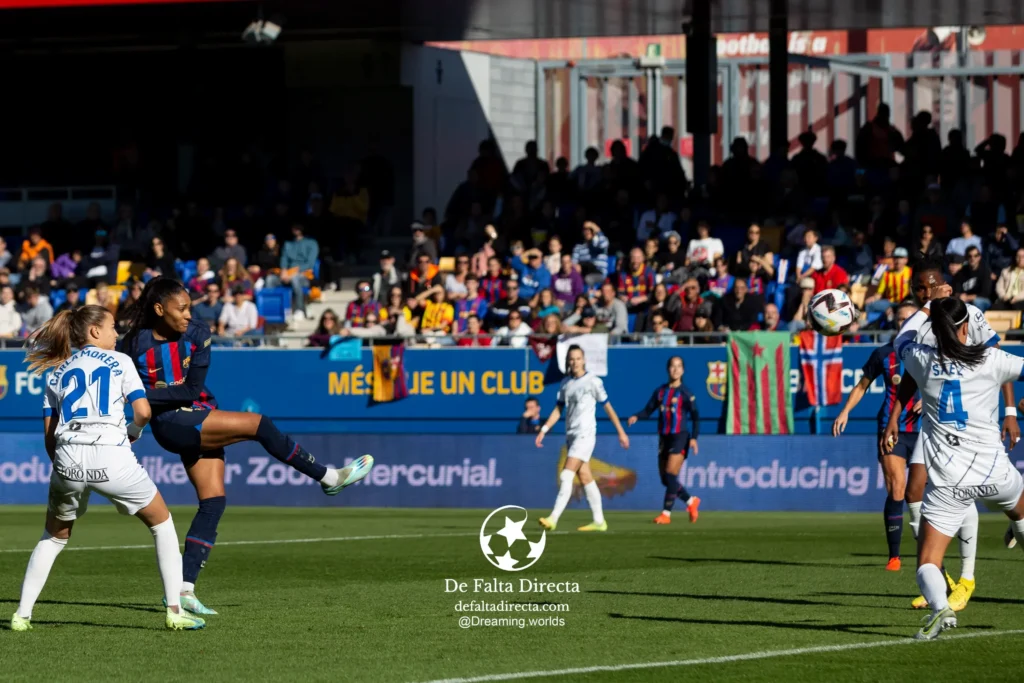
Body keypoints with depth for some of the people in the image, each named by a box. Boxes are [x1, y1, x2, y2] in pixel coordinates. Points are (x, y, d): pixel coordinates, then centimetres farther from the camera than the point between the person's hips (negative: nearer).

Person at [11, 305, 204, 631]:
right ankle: (174, 610, 9)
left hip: (67, 458, 3)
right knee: (161, 522, 16)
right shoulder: (119, 362, 11)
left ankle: (22, 614, 13)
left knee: (54, 537, 24)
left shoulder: (58, 373, 20)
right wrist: (133, 432, 21)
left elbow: (49, 436, 15)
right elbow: (143, 411, 1)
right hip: (111, 457, -3)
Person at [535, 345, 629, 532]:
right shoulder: (565, 383, 11)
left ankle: (553, 518, -21)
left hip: (585, 434, -7)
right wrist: (544, 430, 6)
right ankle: (599, 521, 15)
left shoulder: (593, 382, -6)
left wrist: (621, 432, 1)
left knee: (566, 476, -15)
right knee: (585, 478, 9)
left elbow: (608, 407, -1)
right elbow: (558, 410, 16)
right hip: (571, 435, 7)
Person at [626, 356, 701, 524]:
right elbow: (648, 410, 8)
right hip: (664, 438, 6)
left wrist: (694, 437, -15)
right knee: (665, 478, 6)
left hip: (680, 436, -6)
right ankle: (691, 501, 27)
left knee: (670, 474, -15)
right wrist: (636, 417, -12)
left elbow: (695, 416, -4)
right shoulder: (660, 392, 9)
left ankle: (666, 513, -10)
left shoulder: (686, 393, -4)